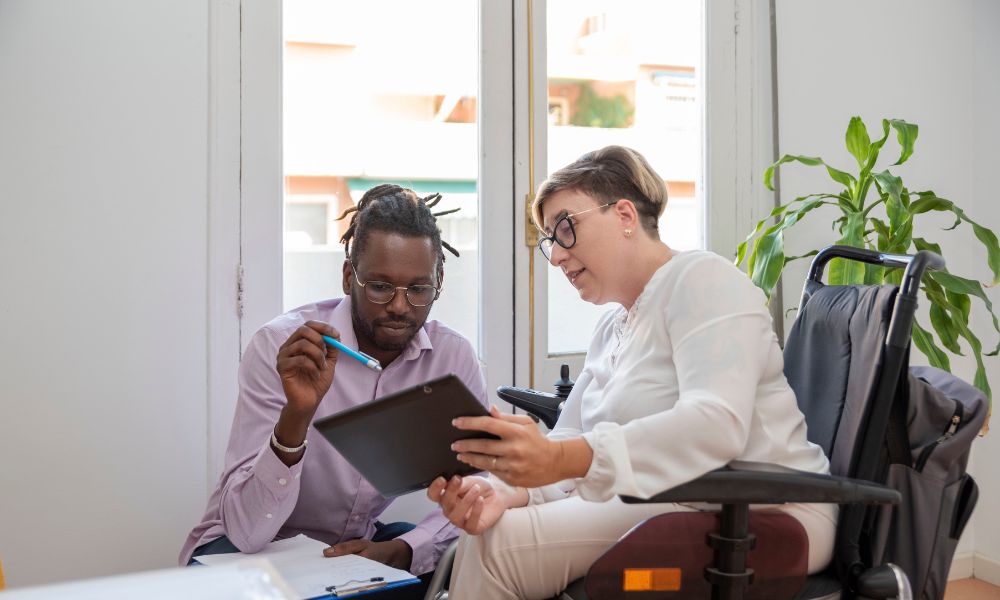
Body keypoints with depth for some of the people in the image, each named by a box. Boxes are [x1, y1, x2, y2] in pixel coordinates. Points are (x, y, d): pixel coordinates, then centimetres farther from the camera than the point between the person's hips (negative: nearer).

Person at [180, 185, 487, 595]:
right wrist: (297, 413, -41)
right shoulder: (279, 346, -22)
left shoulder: (454, 357, -12)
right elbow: (246, 531, -27)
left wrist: (401, 551, -26)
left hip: (358, 546, 3)